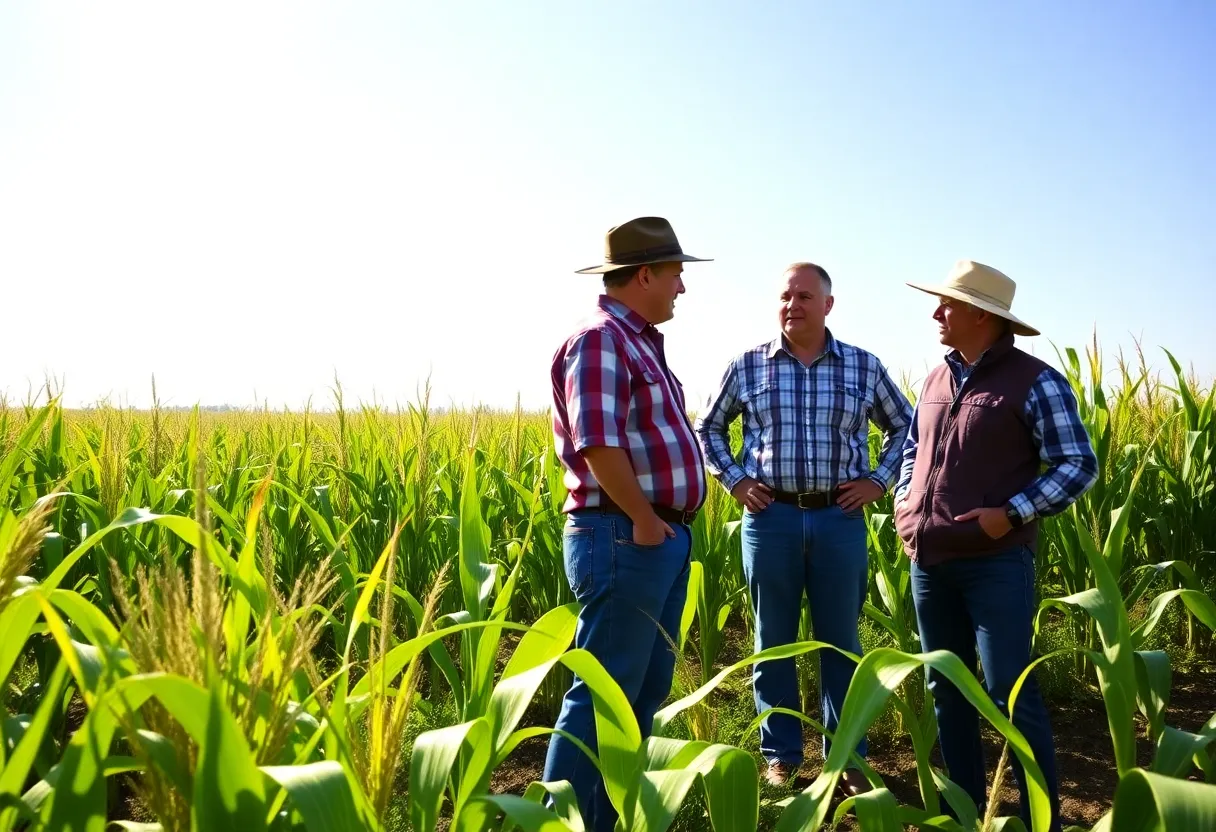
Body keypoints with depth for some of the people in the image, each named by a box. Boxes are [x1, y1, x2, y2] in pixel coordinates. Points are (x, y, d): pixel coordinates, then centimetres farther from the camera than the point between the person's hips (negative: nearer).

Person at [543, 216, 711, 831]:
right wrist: (642, 518, -18)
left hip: (664, 539, 11)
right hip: (624, 539, -11)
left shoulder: (640, 343, 19)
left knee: (646, 690, 16)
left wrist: (667, 525, 15)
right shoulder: (600, 340, -12)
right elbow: (599, 440, -23)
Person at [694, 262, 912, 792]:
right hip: (770, 518, 0)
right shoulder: (747, 366, 2)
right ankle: (780, 755, 21)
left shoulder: (864, 367, 4)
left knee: (841, 641, 8)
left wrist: (879, 480, 4)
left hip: (840, 519, 0)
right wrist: (733, 480, 4)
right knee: (774, 641, 7)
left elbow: (905, 426, 16)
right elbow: (708, 426, 15)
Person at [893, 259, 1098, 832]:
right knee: (945, 688, 13)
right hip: (928, 561, 7)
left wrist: (1012, 514, -17)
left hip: (994, 562, -7)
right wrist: (903, 500, 9)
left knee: (1010, 693, -6)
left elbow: (1079, 465, -9)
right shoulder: (936, 380, 12)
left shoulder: (1034, 381, -8)